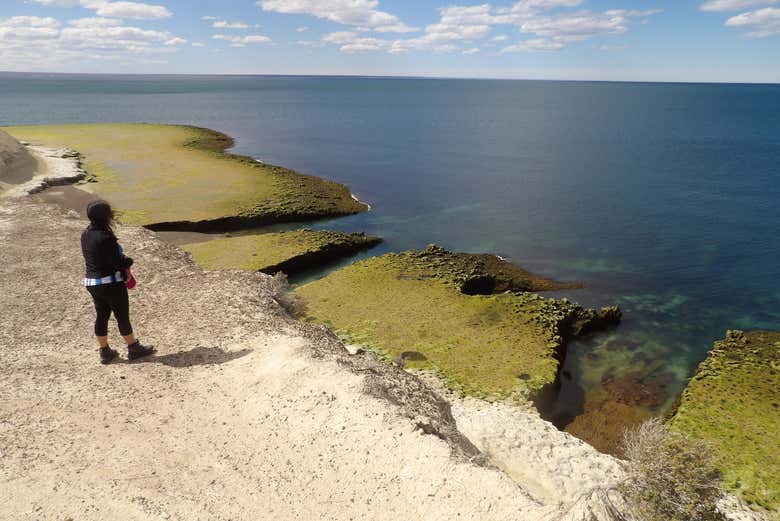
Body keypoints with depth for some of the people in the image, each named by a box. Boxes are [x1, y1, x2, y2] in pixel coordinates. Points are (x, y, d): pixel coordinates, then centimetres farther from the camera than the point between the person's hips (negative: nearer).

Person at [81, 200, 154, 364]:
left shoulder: (85, 235, 4)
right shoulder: (105, 238, -24)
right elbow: (117, 263, -23)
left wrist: (122, 259, 1)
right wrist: (129, 261, -2)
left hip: (91, 282, 8)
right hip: (111, 283, -8)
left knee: (101, 316, 17)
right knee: (122, 316, 6)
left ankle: (105, 352, 27)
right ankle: (133, 349, 21)